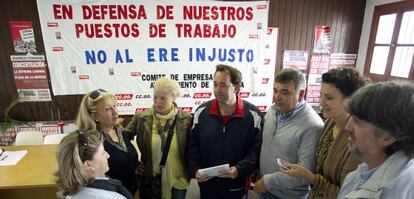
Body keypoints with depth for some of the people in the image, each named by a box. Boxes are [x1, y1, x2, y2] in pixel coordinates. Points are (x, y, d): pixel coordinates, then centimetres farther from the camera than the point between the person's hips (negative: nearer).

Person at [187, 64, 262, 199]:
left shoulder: (252, 114, -10)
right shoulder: (202, 112, -6)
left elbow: (256, 149, -8)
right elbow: (193, 146, 0)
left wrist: (240, 170, -20)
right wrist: (195, 170, -12)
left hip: (237, 185, -1)